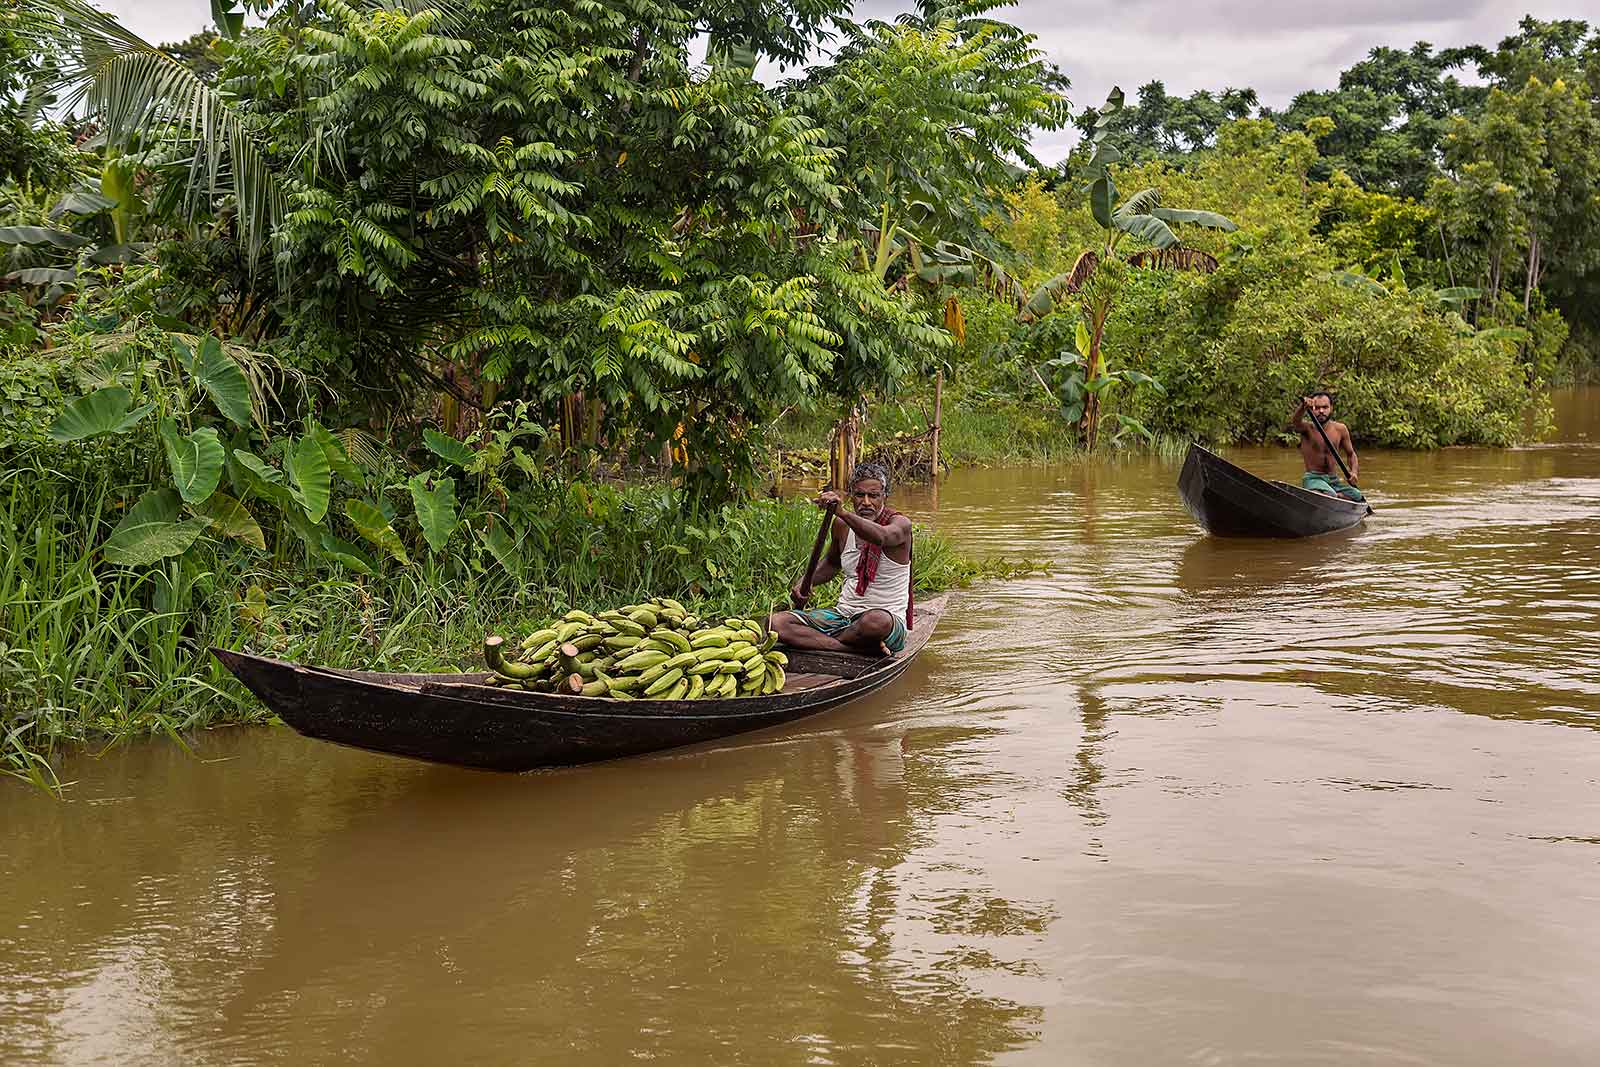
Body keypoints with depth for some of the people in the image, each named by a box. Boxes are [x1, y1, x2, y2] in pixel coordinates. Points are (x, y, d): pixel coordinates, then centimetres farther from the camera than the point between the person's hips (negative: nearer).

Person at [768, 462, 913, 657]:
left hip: (889, 621, -6)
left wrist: (841, 512, -50)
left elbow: (880, 537, -36)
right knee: (775, 622, -16)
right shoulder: (843, 525, 7)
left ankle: (817, 641, -15)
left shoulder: (900, 524, -9)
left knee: (877, 621, -44)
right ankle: (861, 647, -27)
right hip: (844, 615, 6)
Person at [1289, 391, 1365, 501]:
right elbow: (1295, 422, -29)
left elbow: (1350, 454, 18)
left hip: (1334, 480, 6)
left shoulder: (1340, 429, 8)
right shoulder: (1308, 428, -4)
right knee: (1329, 495, -36)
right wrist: (1303, 407, -51)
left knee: (1357, 497, -20)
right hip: (1313, 478, -6)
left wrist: (1354, 472, -2)